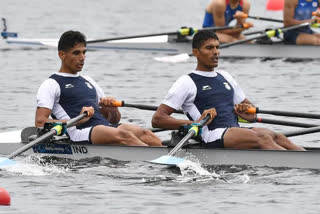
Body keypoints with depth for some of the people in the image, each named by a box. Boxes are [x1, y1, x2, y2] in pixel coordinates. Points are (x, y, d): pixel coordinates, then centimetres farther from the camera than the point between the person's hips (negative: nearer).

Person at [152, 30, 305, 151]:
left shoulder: (225, 77, 28)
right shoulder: (187, 83, 7)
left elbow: (252, 113, 35)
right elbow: (157, 119, 0)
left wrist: (246, 112, 9)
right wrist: (194, 123, -13)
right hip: (213, 137, -7)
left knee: (275, 136, -22)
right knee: (262, 139, -30)